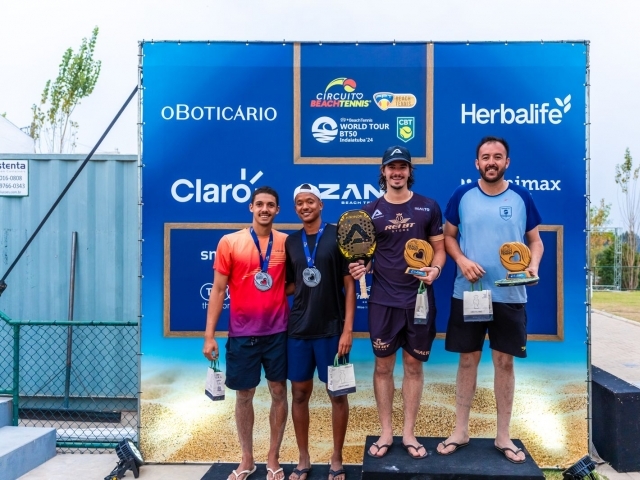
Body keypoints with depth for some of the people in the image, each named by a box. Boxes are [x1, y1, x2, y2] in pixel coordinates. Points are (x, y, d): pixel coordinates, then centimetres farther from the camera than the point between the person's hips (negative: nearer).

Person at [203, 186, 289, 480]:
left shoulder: (287, 243, 1)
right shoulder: (229, 242, -3)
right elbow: (218, 290, -2)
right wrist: (209, 335, -5)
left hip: (278, 331, 1)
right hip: (242, 333, -1)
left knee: (279, 392, 9)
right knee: (244, 395, 10)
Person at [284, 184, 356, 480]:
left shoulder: (338, 236, -4)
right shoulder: (291, 242, 8)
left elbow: (350, 285, -6)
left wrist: (348, 329, -12)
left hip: (331, 329, -3)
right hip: (299, 328, 4)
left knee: (338, 394, 7)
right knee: (299, 394, 10)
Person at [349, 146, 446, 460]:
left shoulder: (428, 207, 2)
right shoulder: (370, 211, 3)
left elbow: (439, 248, 5)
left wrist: (436, 268, -16)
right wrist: (361, 266, -14)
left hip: (419, 299, 0)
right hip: (383, 301, 0)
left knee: (414, 365, 9)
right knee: (383, 365, 7)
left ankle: (409, 433, 24)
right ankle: (386, 433, 23)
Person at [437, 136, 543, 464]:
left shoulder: (522, 198, 2)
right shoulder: (462, 196, 1)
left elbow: (535, 240, 8)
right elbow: (448, 236, 6)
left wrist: (533, 265, -11)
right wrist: (462, 260, -13)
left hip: (510, 295, 0)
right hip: (467, 293, 0)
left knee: (504, 362, 7)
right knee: (468, 360, 8)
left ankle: (503, 437, 22)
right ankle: (460, 431, 22)